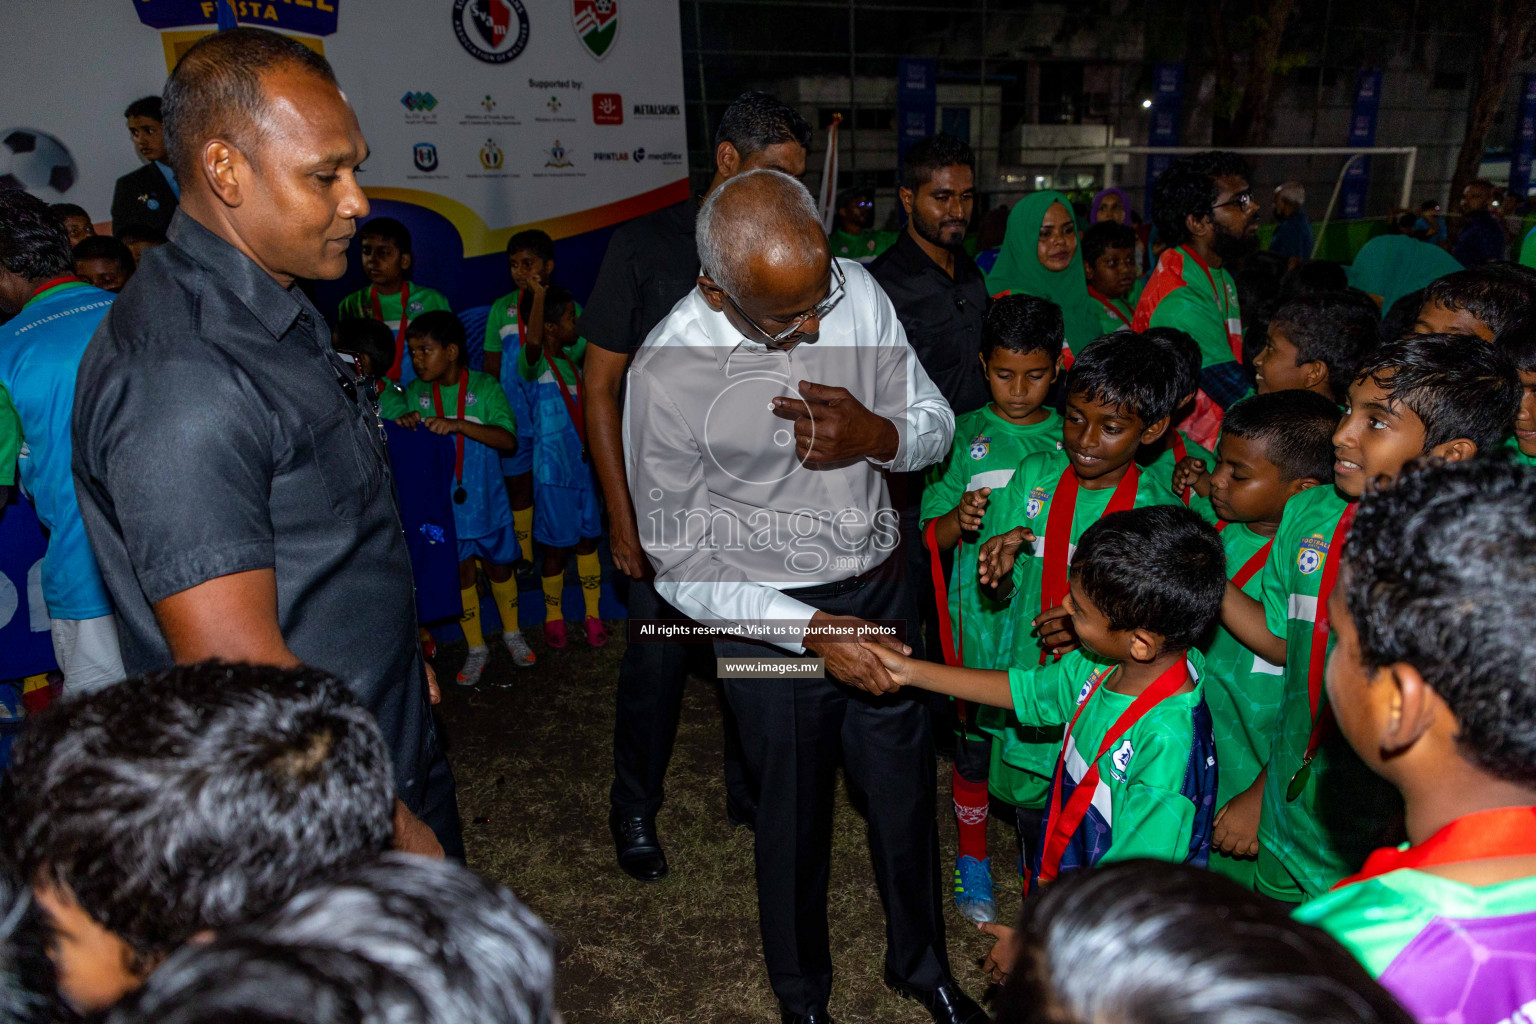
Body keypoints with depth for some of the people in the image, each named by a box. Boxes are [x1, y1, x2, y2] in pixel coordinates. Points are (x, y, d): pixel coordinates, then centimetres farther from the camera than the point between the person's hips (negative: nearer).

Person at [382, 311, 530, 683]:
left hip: (486, 499, -1)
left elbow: (508, 439, -22)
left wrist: (459, 424, -35)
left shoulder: (484, 386, -11)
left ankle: (512, 634, 38)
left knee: (498, 566, 14)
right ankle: (476, 649, 27)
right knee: (461, 572, 10)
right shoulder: (413, 393, -2)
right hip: (442, 505, 2)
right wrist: (402, 422, -17)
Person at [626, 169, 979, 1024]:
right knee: (795, 822, 16)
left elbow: (937, 425, 1)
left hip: (882, 590, 4)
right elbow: (682, 567, -14)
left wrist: (876, 434, -23)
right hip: (770, 621, -3)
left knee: (906, 794, 20)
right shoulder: (669, 373, -22)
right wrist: (814, 630, -23)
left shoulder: (858, 290, -10)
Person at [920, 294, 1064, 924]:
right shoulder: (965, 436, 0)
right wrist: (960, 519, -24)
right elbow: (932, 533, -2)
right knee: (974, 740, 9)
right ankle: (972, 858, 31)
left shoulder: (1073, 439, 3)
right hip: (980, 615, -1)